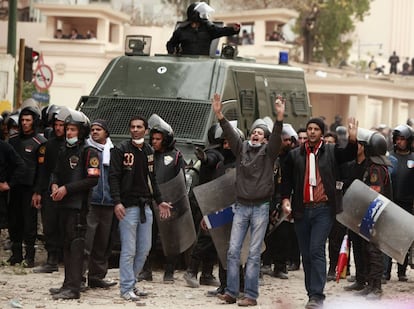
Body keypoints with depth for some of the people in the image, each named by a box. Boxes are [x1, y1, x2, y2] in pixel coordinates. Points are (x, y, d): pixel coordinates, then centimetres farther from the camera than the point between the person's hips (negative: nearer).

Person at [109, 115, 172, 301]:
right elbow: (113, 177, -11)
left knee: (144, 249, 9)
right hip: (128, 207, -7)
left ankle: (131, 283, 20)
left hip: (145, 206, 7)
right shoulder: (121, 150, -6)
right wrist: (117, 202, -20)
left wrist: (159, 201, 17)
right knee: (129, 250, -6)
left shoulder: (148, 151, 13)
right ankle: (126, 288, -1)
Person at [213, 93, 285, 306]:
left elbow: (276, 137, -14)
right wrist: (219, 115, -16)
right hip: (241, 206, 3)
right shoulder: (241, 148, 9)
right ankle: (231, 292, 4)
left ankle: (251, 295, -1)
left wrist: (279, 118, -31)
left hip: (260, 207, -3)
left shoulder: (268, 152, 2)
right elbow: (229, 133, -2)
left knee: (254, 253, -2)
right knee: (233, 251, 0)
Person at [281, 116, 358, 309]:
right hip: (302, 210, 3)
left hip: (324, 209, -3)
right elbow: (287, 179, 10)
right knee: (306, 255, 8)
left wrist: (352, 139, -28)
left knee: (316, 250, -15)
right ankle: (312, 293, 17)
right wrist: (285, 198, -6)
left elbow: (349, 155, -8)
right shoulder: (295, 155, 10)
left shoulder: (331, 152, 6)